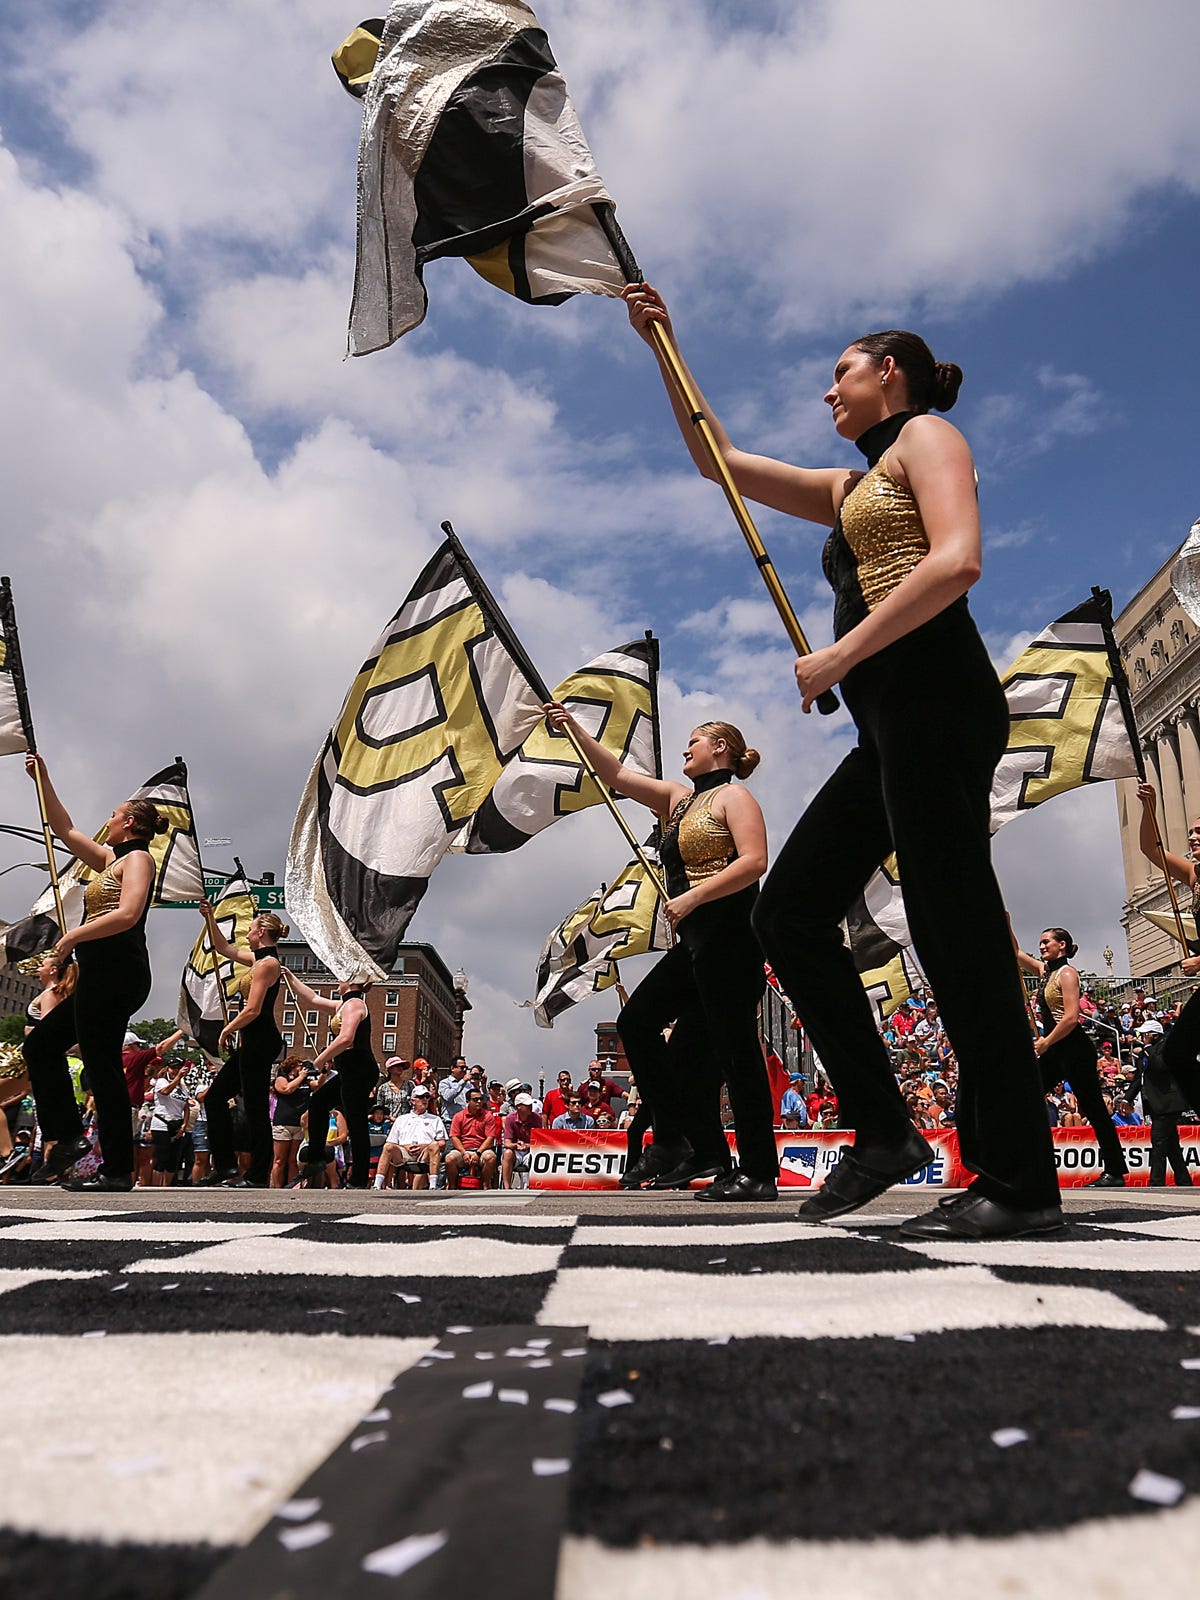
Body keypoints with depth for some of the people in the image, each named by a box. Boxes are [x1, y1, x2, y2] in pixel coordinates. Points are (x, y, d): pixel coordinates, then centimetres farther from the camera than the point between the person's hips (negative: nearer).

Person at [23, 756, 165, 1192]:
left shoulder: (137, 857, -5)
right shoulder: (110, 859, 22)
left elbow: (127, 914, -22)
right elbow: (65, 830, 32)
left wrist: (73, 936, -13)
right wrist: (42, 779, 32)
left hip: (115, 972, -10)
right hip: (101, 976, 10)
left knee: (101, 1064, -10)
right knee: (41, 1045, 16)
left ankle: (119, 1169, -7)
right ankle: (68, 1137, 15)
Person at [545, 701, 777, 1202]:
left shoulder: (734, 795, -2)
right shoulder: (679, 797, 22)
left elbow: (754, 861, -16)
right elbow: (617, 775, 25)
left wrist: (693, 897, -21)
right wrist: (573, 728, 24)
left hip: (728, 935, -10)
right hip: (695, 941, 10)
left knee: (735, 1047, -9)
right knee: (636, 1021, 7)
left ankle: (759, 1173, -3)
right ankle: (675, 1143, 9)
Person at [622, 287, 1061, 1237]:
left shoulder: (925, 433, 7)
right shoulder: (852, 489, 31)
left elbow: (958, 560, -13)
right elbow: (719, 460, 34)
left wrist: (840, 655, -13)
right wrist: (664, 346, 34)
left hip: (931, 694, -9)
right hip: (890, 727, 9)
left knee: (955, 929, -11)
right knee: (791, 911, 3)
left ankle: (1021, 1185, -3)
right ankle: (883, 1131, 7)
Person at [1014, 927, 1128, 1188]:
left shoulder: (1067, 973, -10)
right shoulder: (1045, 970, 15)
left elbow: (1071, 1017, -20)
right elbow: (1015, 953, 22)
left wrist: (1045, 1043, -14)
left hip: (1073, 1048, -9)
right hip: (1054, 1050, 9)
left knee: (1093, 1108, -3)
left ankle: (1116, 1172, 4)